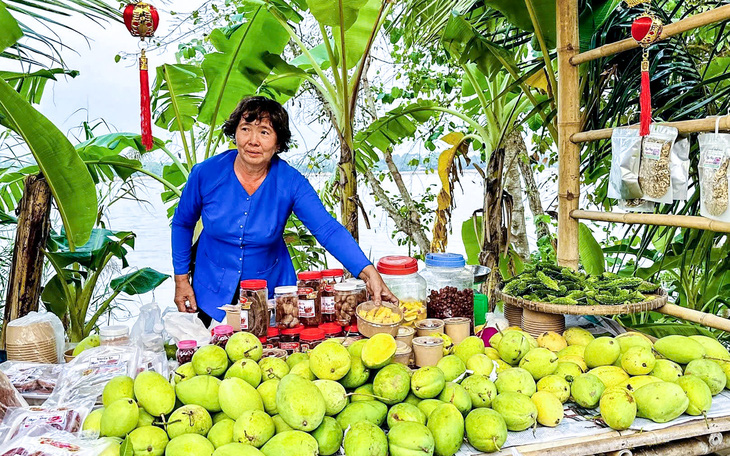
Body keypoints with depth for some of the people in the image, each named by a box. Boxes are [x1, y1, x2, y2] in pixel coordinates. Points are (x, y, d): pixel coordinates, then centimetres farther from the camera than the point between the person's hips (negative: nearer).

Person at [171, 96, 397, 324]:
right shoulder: (206, 173, -15)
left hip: (272, 294, 0)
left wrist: (368, 272, -41)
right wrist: (181, 279, 1)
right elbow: (182, 223, 1)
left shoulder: (290, 182, -18)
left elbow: (328, 229, -27)